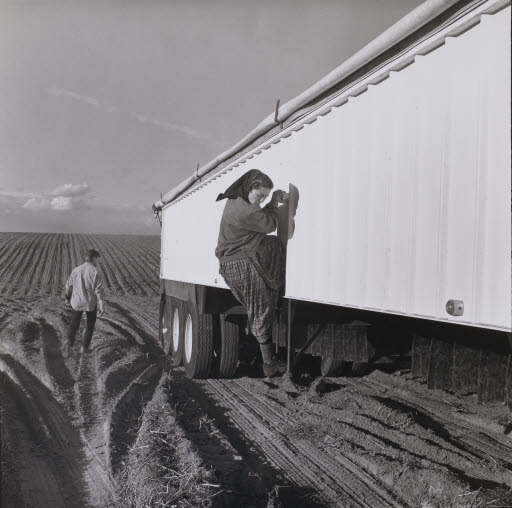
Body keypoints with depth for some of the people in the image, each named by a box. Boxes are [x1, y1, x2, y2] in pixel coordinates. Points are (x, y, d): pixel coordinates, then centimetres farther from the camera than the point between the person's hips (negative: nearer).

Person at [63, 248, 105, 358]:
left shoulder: (76, 270, -2)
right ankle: (84, 347, 25)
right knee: (90, 325, 20)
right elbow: (99, 292, -18)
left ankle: (69, 342, -11)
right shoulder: (96, 273, -16)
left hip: (76, 302, 3)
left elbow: (68, 286, 6)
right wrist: (102, 308, -14)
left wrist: (67, 298, 22)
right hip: (91, 304, -3)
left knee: (74, 325, 14)